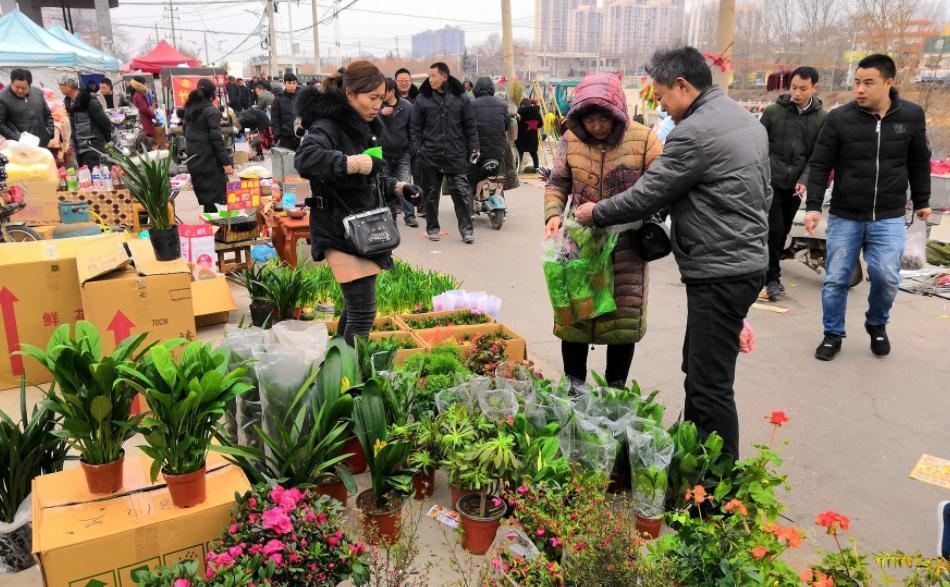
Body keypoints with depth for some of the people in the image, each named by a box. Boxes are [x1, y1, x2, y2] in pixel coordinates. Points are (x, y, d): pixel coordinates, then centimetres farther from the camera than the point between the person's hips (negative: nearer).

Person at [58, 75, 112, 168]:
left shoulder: (89, 101, -14)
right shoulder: (68, 102, 9)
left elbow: (104, 121, -12)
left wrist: (108, 139, -4)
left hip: (92, 146, -8)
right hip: (79, 148, 8)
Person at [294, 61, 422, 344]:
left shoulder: (365, 127, 14)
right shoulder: (328, 125, -15)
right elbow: (305, 157, -36)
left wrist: (396, 187, 8)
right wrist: (351, 162, -46)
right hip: (341, 232, -9)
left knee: (355, 307, 19)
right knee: (363, 313, -12)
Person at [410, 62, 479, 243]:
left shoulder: (461, 98, 3)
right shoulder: (422, 99, 3)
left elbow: (471, 126, 6)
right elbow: (415, 127, 5)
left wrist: (473, 148, 1)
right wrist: (417, 149, -3)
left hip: (456, 155, -1)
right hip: (429, 155, 1)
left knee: (461, 192, -2)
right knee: (431, 194, 9)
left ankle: (466, 228, 6)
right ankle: (432, 227, 22)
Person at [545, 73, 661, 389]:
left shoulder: (642, 138, -7)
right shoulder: (571, 139, 0)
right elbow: (557, 184, 6)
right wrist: (553, 214, -13)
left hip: (626, 244, -2)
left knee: (624, 317, 7)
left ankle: (616, 387, 26)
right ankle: (574, 384, 25)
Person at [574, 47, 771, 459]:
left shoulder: (694, 132, -18)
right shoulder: (746, 120, 14)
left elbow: (646, 196, -14)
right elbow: (763, 192, 22)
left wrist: (596, 213, 2)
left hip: (720, 273, -11)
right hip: (745, 259, 11)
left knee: (709, 385, -3)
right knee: (697, 368, 20)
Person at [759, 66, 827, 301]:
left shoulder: (822, 118, 3)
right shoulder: (773, 110, -2)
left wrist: (804, 180, -11)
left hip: (796, 185, 3)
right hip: (770, 180, -3)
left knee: (783, 232, 9)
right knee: (774, 230, -9)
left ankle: (769, 274, 23)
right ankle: (772, 278, 2)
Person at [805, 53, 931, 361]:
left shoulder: (912, 115, -2)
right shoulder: (839, 118, -8)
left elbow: (919, 163, 10)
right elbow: (820, 165, -6)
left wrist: (922, 201, 16)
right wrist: (813, 206, -14)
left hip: (889, 218, 1)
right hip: (844, 217, 0)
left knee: (887, 277, -7)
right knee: (836, 279, 3)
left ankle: (877, 325, 23)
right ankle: (833, 335, 22)